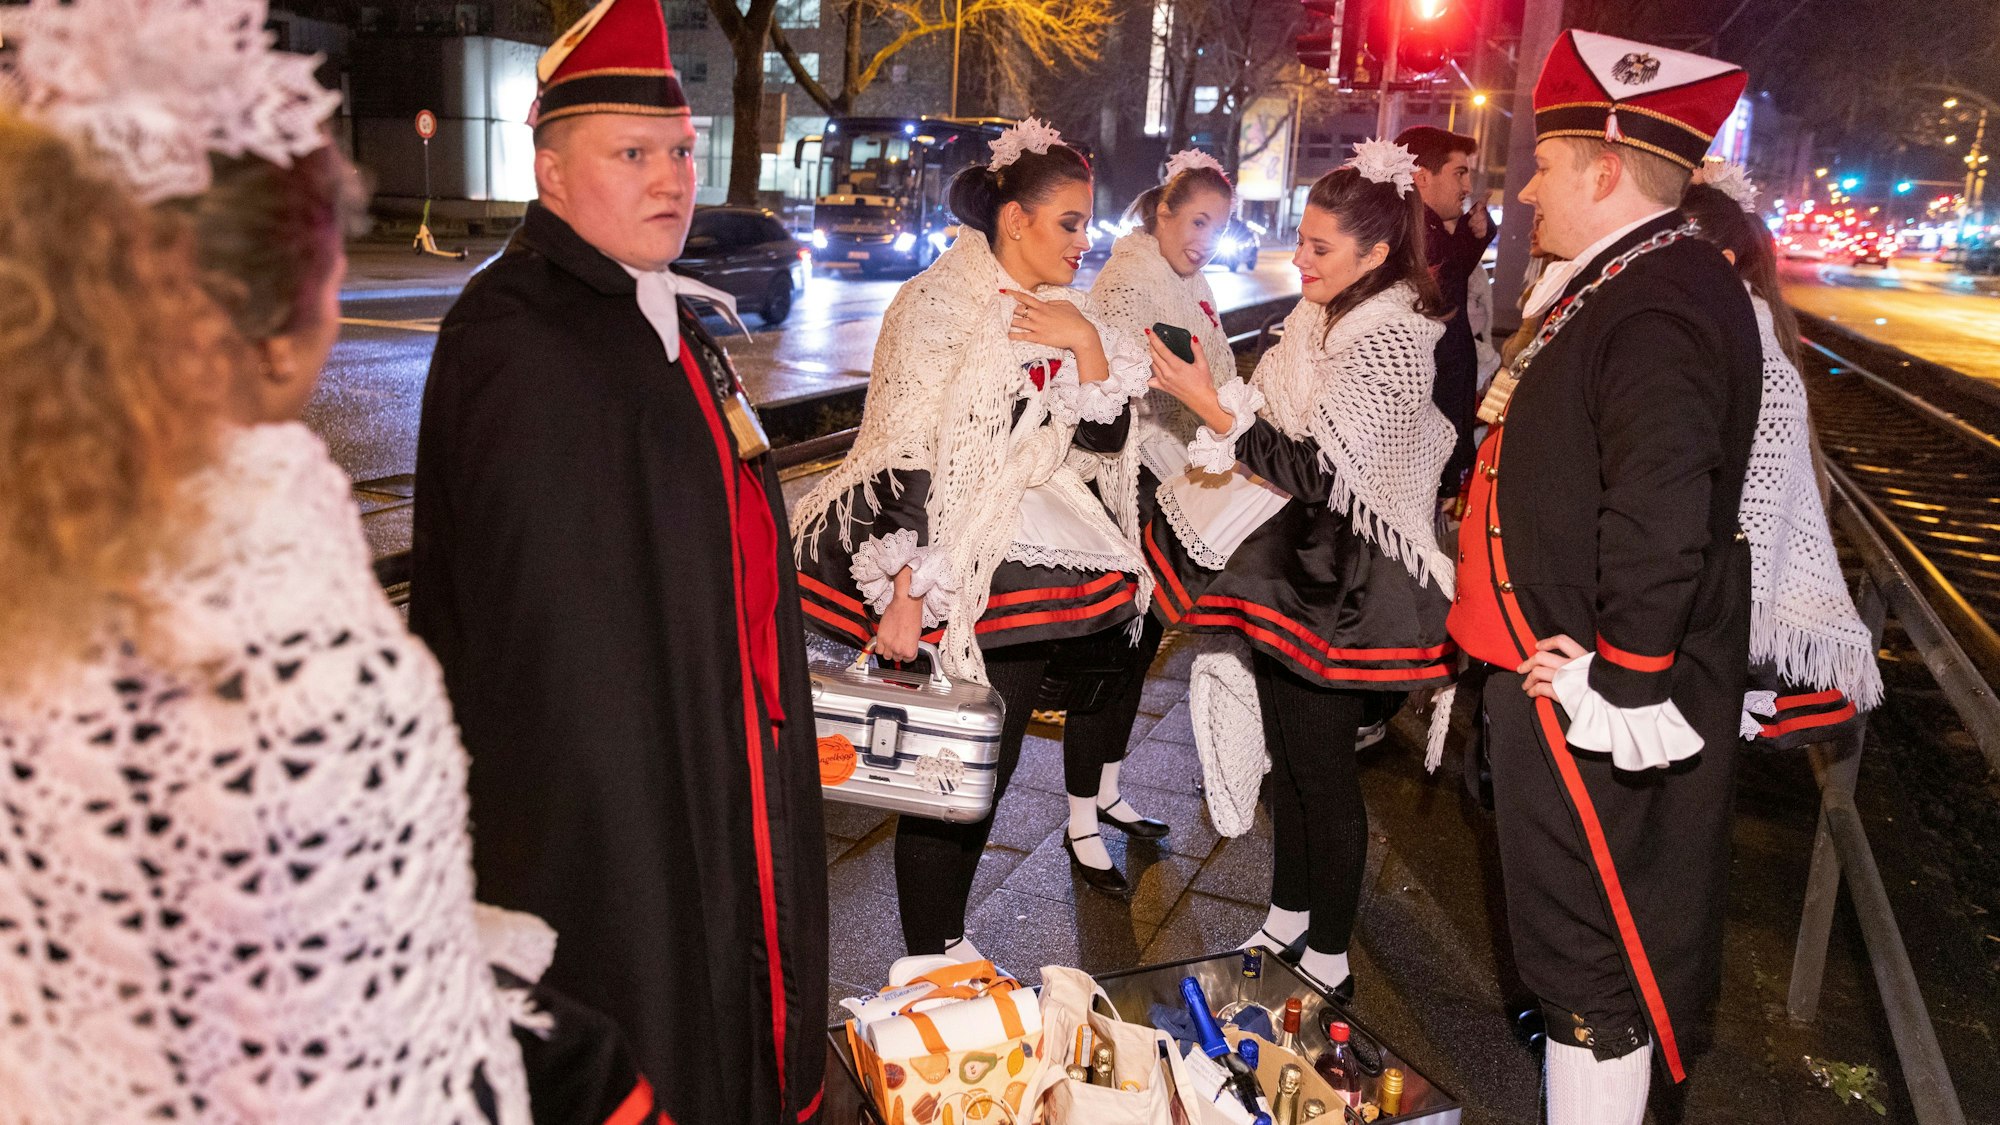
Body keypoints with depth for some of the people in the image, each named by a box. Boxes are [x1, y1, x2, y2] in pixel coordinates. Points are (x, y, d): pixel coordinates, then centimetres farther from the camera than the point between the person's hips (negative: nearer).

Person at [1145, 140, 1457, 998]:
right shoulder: (1321, 317, 7)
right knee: (1286, 752, 18)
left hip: (1341, 578, -9)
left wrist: (1211, 405, -22)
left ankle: (1330, 955, 20)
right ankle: (1285, 919, 35)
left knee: (1323, 768, 3)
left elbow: (1321, 473, -24)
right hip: (1285, 558, 9)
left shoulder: (1391, 339, -19)